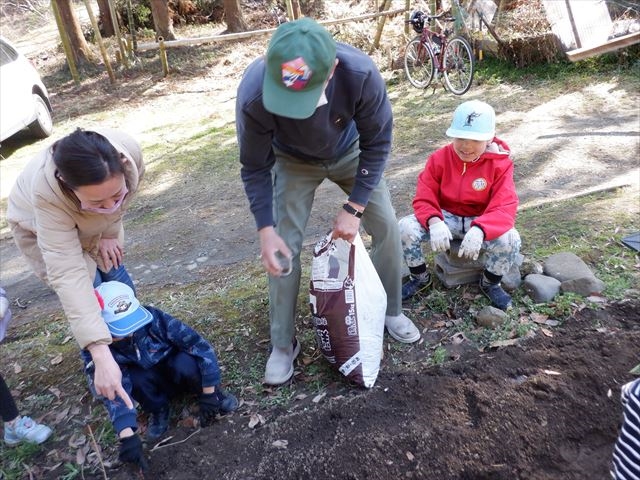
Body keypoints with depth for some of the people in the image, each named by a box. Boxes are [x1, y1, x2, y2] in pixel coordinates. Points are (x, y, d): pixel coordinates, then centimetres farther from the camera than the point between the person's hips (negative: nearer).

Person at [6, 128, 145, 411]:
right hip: (40, 227, -3)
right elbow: (67, 274, -49)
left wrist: (109, 232, -13)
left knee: (120, 284, 8)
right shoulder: (46, 193, -46)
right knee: (91, 299, -8)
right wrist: (101, 355, -54)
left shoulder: (129, 152, -39)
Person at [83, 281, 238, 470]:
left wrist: (209, 393, -27)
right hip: (153, 384, 2)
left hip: (176, 370, -1)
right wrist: (127, 435, -47)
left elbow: (202, 346, -28)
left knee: (185, 364, -35)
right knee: (134, 379, -31)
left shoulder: (153, 317, -31)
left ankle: (215, 391, -4)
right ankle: (159, 410, -1)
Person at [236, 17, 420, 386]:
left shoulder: (361, 73, -39)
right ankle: (283, 345, 11)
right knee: (285, 247, -8)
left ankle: (391, 312, 22)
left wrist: (354, 208, -24)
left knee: (387, 226, -3)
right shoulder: (254, 94, -38)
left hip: (349, 152, 1)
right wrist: (266, 230, -26)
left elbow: (377, 143, -23)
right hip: (293, 161, -1)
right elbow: (255, 168, -21)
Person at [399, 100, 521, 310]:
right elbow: (424, 198, -12)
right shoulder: (439, 158, -9)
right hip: (446, 217, 1)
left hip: (482, 222, -1)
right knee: (405, 227, -25)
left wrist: (479, 230, -46)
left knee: (509, 239, -33)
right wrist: (434, 222, -36)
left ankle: (491, 283, 2)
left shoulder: (500, 164, -14)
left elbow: (505, 207, -25)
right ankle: (420, 277, 5)